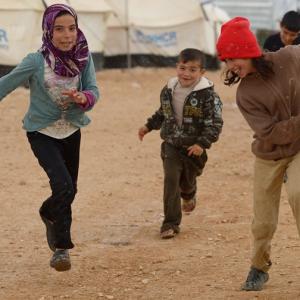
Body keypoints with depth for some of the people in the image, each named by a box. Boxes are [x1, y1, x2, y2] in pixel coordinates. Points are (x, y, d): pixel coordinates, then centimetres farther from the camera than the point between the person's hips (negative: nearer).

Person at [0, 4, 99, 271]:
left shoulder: (84, 58, -13)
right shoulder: (36, 62, -22)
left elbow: (94, 91, -15)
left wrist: (83, 98, -37)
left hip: (71, 131, 4)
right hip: (42, 133, -4)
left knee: (69, 190, 18)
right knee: (63, 186, -21)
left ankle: (49, 213, 51)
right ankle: (61, 248, -7)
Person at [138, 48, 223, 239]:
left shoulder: (207, 95, -17)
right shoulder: (169, 90, 0)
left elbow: (215, 123, -17)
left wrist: (202, 143, -26)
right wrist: (149, 126, 12)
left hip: (194, 148, -2)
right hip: (171, 145, 2)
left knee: (187, 181, 18)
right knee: (171, 181, -11)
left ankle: (189, 195, 56)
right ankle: (171, 223, -6)